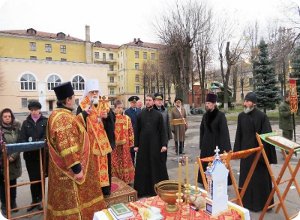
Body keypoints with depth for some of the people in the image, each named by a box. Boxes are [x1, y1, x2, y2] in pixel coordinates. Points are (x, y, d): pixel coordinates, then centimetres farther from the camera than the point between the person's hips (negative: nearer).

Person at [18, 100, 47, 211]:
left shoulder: (45, 121, 1)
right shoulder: (26, 122, 9)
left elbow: (46, 136, -7)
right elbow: (22, 138, 2)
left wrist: (36, 143, -23)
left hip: (42, 154, -2)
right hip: (29, 154, 2)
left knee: (40, 177, 6)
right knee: (32, 178, 10)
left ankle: (39, 200, 20)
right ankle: (34, 200, 23)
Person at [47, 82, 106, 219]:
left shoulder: (60, 114, 8)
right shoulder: (62, 117, -25)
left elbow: (73, 125, 30)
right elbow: (67, 147, -29)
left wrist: (84, 114, 32)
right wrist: (76, 168, -26)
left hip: (68, 167, 10)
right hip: (69, 170, -10)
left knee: (72, 200, 23)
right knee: (71, 203, 5)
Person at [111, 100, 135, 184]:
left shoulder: (127, 118, 3)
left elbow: (130, 131, 4)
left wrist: (131, 143, 2)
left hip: (124, 145, 2)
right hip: (114, 144, -1)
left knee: (125, 162, 10)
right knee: (115, 162, 6)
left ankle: (126, 180, 24)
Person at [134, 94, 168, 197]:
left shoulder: (158, 115, 0)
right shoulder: (140, 115, 4)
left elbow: (162, 131, -1)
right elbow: (137, 131, 5)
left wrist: (164, 144, -8)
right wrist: (136, 145, 1)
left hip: (155, 144, -1)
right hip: (143, 144, 2)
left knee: (157, 166, 5)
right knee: (143, 167, 7)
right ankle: (143, 189, 20)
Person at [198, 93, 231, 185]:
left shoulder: (220, 115, -10)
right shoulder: (205, 115, 6)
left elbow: (224, 131, -12)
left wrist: (224, 147, -15)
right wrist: (201, 145, 11)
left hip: (217, 144, -5)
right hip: (206, 145, 5)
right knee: (205, 165, 8)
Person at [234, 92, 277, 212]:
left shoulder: (262, 116, -12)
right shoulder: (241, 116, 3)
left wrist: (264, 152, -15)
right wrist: (237, 150, 7)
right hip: (245, 151, 5)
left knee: (260, 177, 6)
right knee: (246, 177, 14)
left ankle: (261, 203, 23)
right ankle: (246, 201, 30)